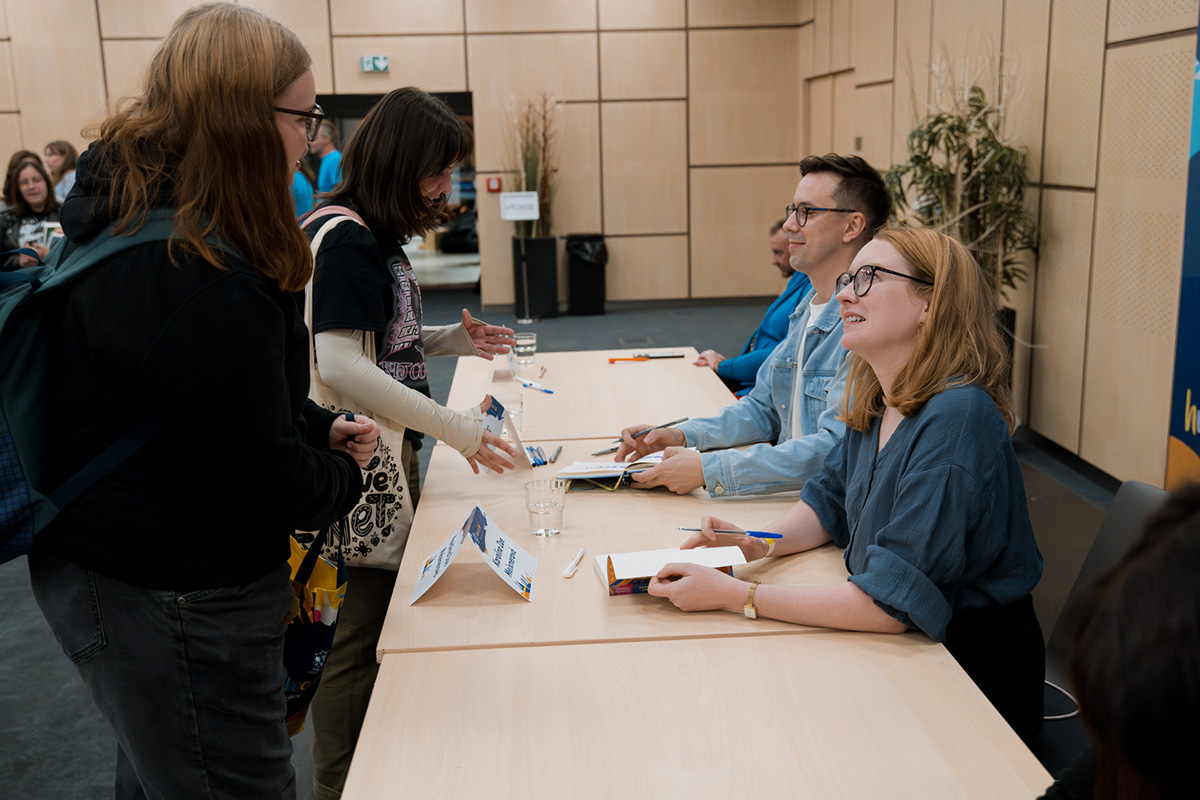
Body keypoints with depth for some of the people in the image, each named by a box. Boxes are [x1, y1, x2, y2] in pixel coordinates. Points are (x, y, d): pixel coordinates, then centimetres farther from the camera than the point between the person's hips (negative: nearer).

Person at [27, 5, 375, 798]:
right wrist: (345, 477, -4)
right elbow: (261, 484, -24)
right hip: (175, 605, -10)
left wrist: (318, 428, 4)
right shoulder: (197, 277, -29)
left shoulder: (132, 220, 4)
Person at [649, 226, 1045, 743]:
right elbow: (830, 498, 15)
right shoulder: (876, 400, 1)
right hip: (900, 652, 7)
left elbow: (891, 603, -30)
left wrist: (734, 595, -28)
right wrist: (760, 543, -7)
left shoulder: (958, 420, -27)